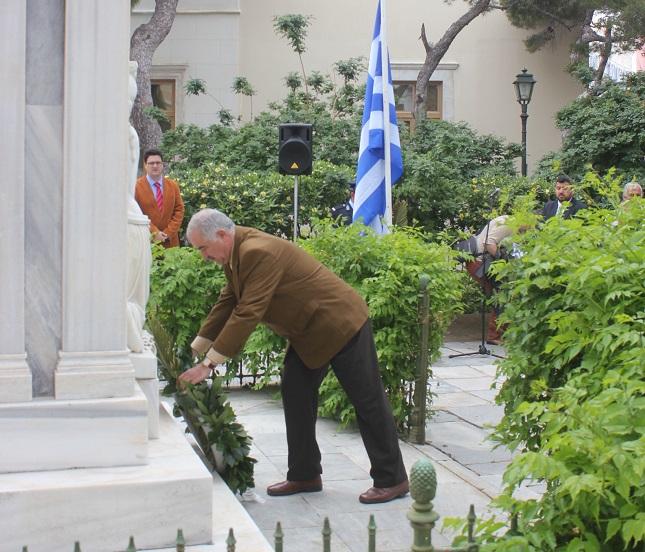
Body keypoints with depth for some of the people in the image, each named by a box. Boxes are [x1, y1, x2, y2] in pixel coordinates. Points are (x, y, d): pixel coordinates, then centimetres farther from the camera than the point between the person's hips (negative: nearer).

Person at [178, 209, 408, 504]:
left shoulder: (259, 253, -27)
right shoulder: (236, 255, 5)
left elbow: (247, 314, -29)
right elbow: (227, 304, 12)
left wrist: (208, 364, -26)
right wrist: (194, 350, 9)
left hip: (340, 323, -10)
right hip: (309, 332, 10)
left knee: (367, 402, -2)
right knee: (295, 395, 9)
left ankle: (392, 480, 7)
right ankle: (304, 475, 18)